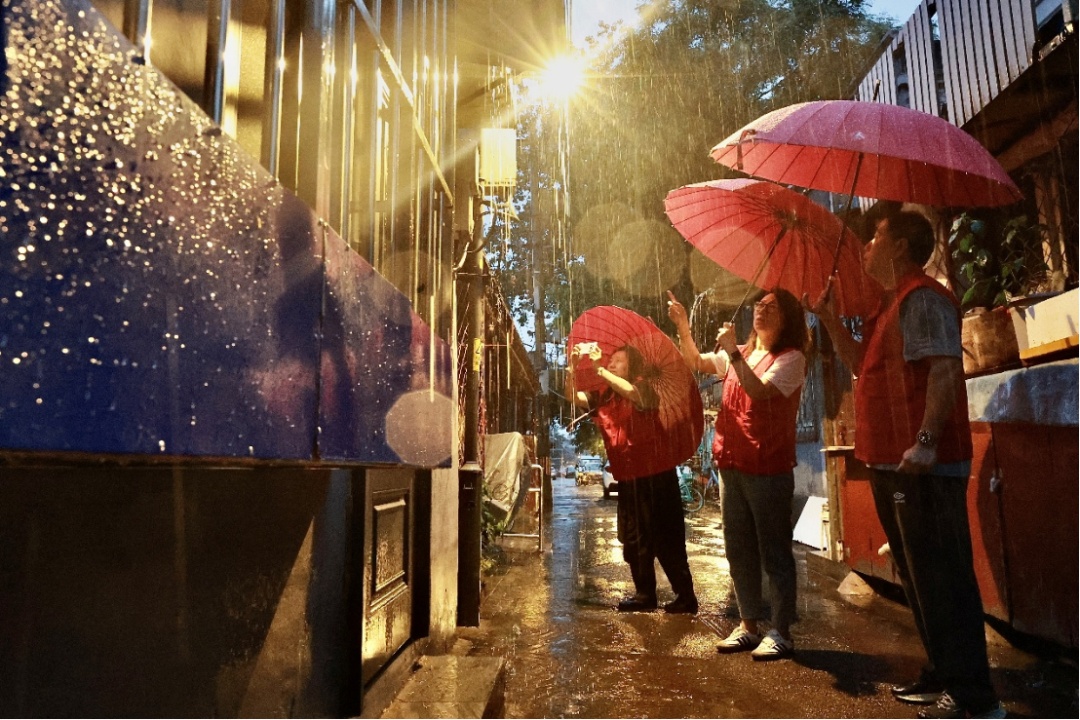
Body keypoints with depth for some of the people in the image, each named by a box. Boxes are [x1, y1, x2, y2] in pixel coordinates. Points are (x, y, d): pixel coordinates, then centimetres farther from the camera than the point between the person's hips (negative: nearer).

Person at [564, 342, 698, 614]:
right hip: (628, 479, 7)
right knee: (634, 540, 15)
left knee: (667, 541, -2)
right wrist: (573, 366, -15)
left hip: (655, 478, -7)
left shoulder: (643, 387, -9)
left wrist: (598, 367, -28)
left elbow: (630, 391, -31)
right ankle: (645, 594, 28)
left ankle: (686, 596, 9)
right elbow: (574, 396, -1)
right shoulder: (604, 396, 8)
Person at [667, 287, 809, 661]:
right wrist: (683, 326, 2)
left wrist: (733, 352, -19)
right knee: (740, 551, 13)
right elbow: (696, 363, 16)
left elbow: (759, 391, -22)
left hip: (769, 470, -7)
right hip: (732, 466, 7)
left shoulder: (791, 358, -7)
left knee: (774, 551, 0)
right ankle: (747, 625, 24)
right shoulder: (741, 354, 14)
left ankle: (781, 633, 11)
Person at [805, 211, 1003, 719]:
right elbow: (862, 364, 28)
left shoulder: (922, 297, -11)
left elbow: (945, 370, -22)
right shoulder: (893, 304, 20)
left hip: (924, 466, -11)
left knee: (942, 579, -5)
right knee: (919, 577, 17)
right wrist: (830, 319, 20)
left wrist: (926, 440, -30)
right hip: (895, 464, 11)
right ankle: (944, 675, 29)